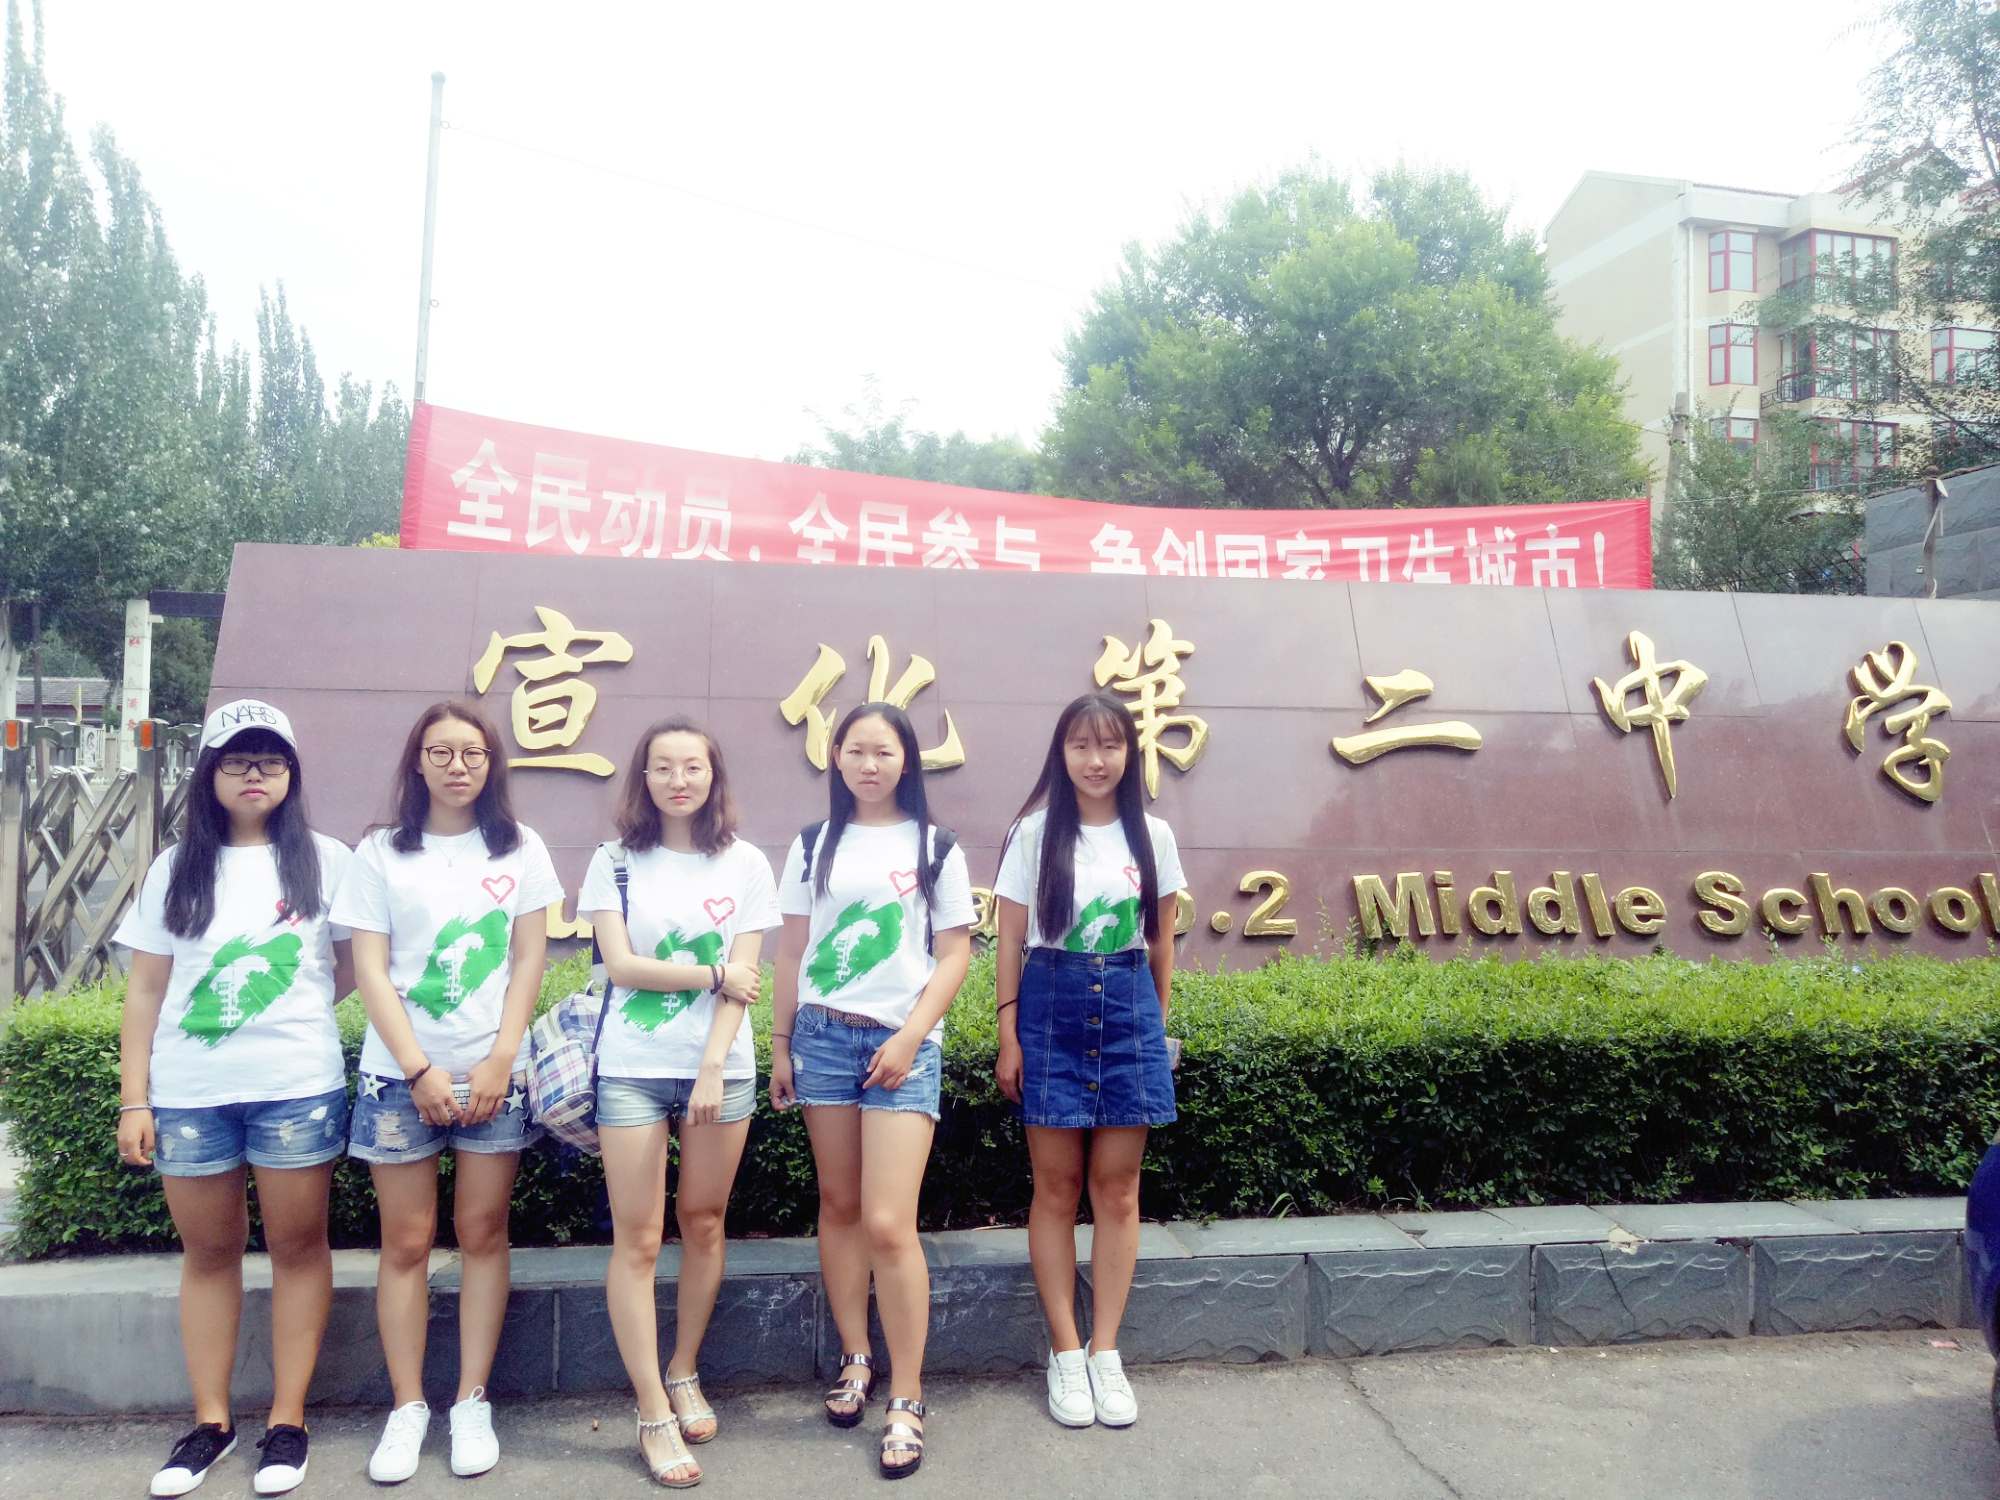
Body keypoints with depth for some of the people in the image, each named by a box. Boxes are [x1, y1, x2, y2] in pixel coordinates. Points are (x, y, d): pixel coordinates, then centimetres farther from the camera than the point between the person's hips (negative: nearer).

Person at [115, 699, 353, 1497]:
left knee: (297, 1245, 4)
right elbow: (145, 992, 6)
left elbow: (353, 966, 10)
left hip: (298, 1089, -2)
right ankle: (210, 1420, 23)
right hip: (189, 1094, 2)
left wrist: (289, 1007, 1)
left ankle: (288, 1418, 15)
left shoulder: (325, 860, 2)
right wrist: (133, 1099, 2)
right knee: (208, 1252, 11)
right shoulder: (175, 870, 7)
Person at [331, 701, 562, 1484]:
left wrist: (500, 1059, -7)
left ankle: (473, 1403, 15)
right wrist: (420, 1070, -9)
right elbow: (371, 970, -2)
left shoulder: (519, 849, 5)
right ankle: (407, 1408, 15)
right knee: (406, 1241, 4)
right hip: (401, 1073, 0)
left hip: (494, 1072, 0)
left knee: (482, 1233, 4)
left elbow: (529, 959, 3)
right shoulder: (380, 853, 2)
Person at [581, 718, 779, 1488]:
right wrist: (714, 974, -8)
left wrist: (712, 1069, -13)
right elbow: (621, 965, -7)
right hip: (632, 1069, -1)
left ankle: (685, 1375, 28)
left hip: (720, 1066, 1)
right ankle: (653, 1416, 8)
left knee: (703, 1224, 9)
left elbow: (744, 980, -4)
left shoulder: (745, 865, 2)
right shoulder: (615, 862, 2)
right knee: (637, 1239, 0)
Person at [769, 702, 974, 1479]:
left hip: (903, 1042, -3)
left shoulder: (935, 848, 1)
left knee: (887, 1225, -8)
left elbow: (955, 954, -1)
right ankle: (855, 1362, 26)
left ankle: (906, 1401, 5)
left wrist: (910, 1036, -11)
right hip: (822, 1035, 3)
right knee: (838, 1206, 9)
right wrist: (780, 1045, 7)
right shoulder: (813, 846, 8)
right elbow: (791, 953, 10)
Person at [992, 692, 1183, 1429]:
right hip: (1052, 1006, -1)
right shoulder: (1034, 832, -3)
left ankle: (1106, 1353, 16)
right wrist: (1008, 1036, -4)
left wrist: (1157, 1021, 11)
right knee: (1056, 1188, 4)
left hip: (1129, 1007, 2)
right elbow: (1010, 941, -1)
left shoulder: (1152, 836, 3)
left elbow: (1161, 940, 10)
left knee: (1117, 1188, 5)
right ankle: (1065, 1354, 15)